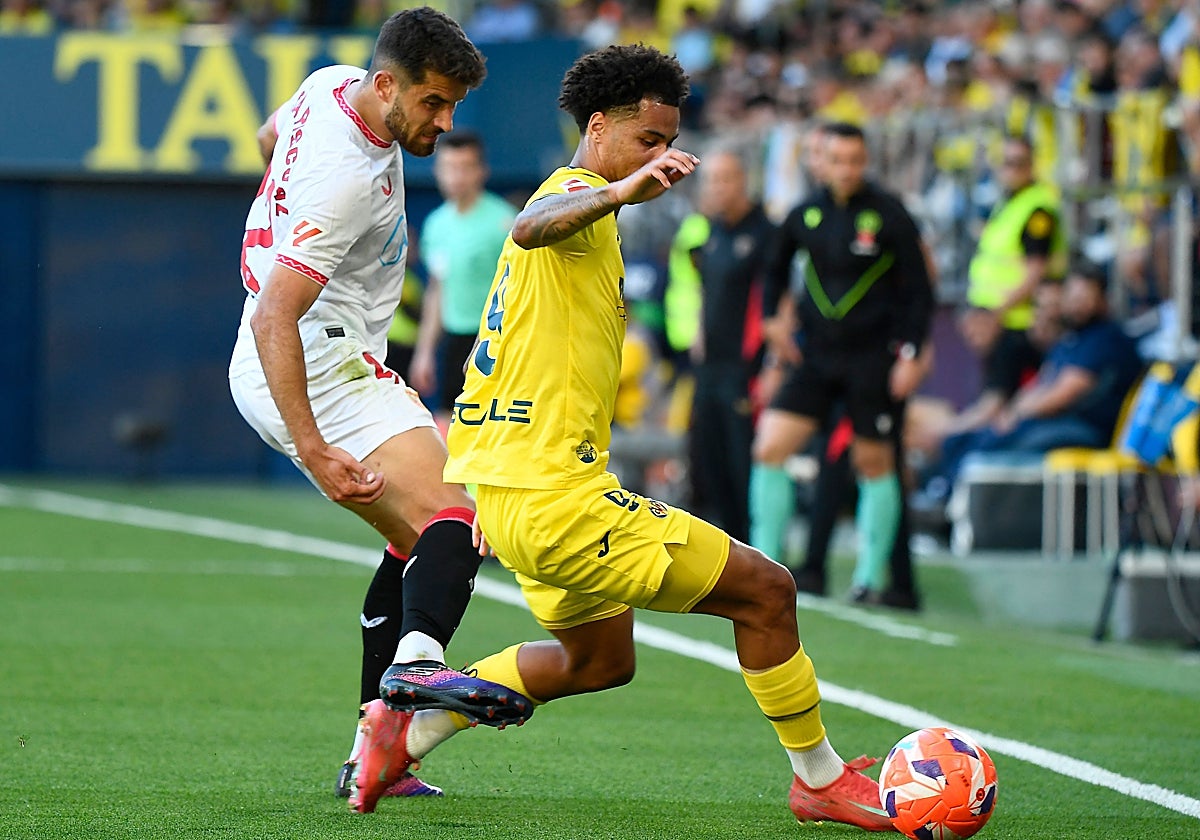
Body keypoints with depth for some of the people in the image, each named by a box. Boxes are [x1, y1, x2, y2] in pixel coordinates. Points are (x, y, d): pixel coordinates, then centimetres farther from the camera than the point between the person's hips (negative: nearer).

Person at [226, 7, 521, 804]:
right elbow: (273, 318, -30)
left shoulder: (332, 84, 4)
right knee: (453, 517, -25)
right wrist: (312, 450, -35)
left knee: (417, 542, 17)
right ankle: (419, 658, -54)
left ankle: (375, 751, 13)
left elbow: (273, 135, 29)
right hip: (317, 366, -11)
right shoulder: (346, 179, -25)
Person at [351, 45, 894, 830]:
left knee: (601, 660, 27)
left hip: (510, 493, 11)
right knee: (766, 590, -5)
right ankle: (820, 779, 7)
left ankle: (413, 721, 19)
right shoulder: (579, 192, -11)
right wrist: (618, 193, -58)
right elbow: (531, 227, -37)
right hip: (556, 499, -11)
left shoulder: (581, 205, 20)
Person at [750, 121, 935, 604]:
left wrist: (911, 352, -12)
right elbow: (777, 267, 22)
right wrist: (772, 316, 7)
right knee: (769, 448, -7)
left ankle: (871, 576, 14)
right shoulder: (804, 215, 4)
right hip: (817, 355, 4)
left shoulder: (889, 216, -7)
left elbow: (919, 289, -4)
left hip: (874, 357, -4)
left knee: (873, 463, 3)